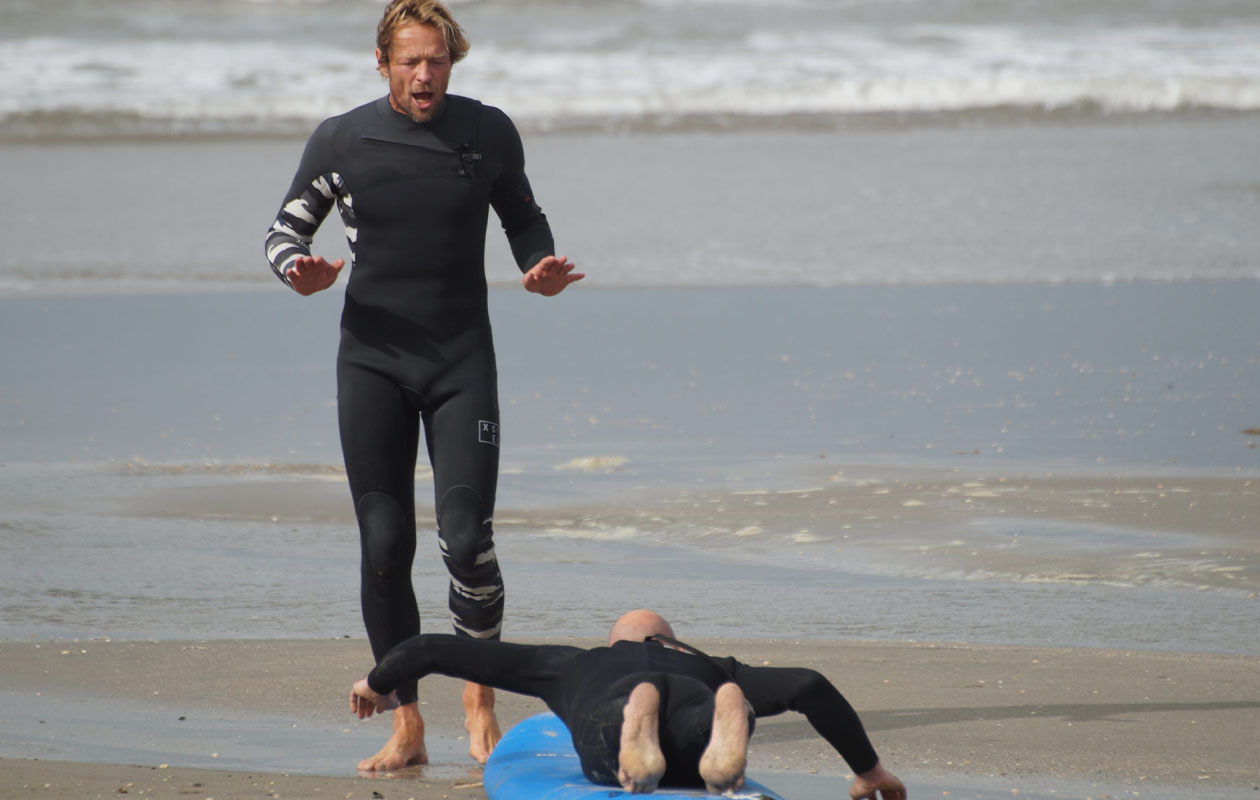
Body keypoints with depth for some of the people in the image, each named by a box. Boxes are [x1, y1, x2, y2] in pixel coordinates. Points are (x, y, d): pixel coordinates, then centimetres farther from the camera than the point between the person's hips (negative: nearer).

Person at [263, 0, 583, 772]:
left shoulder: (490, 134, 1)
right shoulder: (342, 141, -2)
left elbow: (523, 217, 16)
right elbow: (285, 230, 7)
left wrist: (540, 268, -5)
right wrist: (297, 269, -16)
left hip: (462, 360, 0)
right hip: (373, 360, 0)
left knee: (467, 541, -11)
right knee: (385, 548, -3)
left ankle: (480, 707, 9)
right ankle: (407, 728, 7)